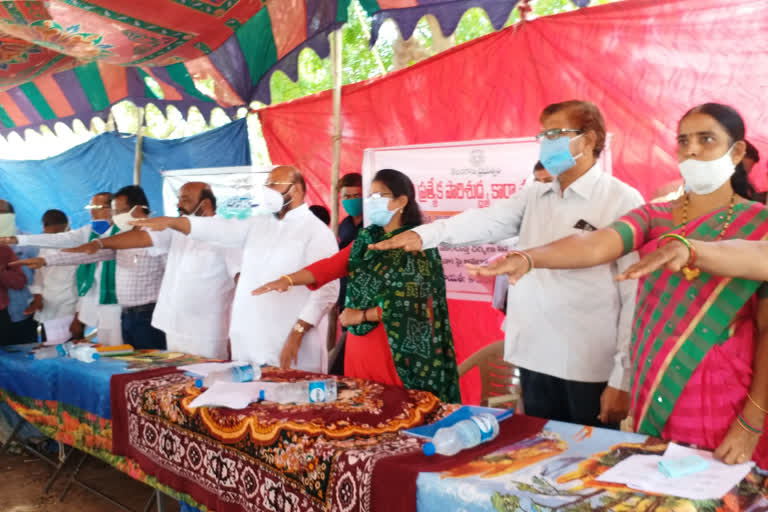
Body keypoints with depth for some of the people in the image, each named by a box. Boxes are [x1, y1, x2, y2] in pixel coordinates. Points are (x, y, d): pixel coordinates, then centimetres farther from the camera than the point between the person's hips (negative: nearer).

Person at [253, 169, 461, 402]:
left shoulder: (418, 247, -9)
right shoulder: (366, 238, 9)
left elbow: (411, 303, -14)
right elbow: (332, 264, -2)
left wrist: (361, 316, -10)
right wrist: (288, 279, -15)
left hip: (398, 350, -6)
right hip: (360, 346, 6)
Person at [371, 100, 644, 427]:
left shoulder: (623, 201, -7)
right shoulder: (534, 196, 10)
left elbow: (636, 297, -10)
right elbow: (486, 221, -5)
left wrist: (622, 379, -11)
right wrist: (425, 234, -24)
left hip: (591, 370, -5)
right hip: (535, 362, 5)